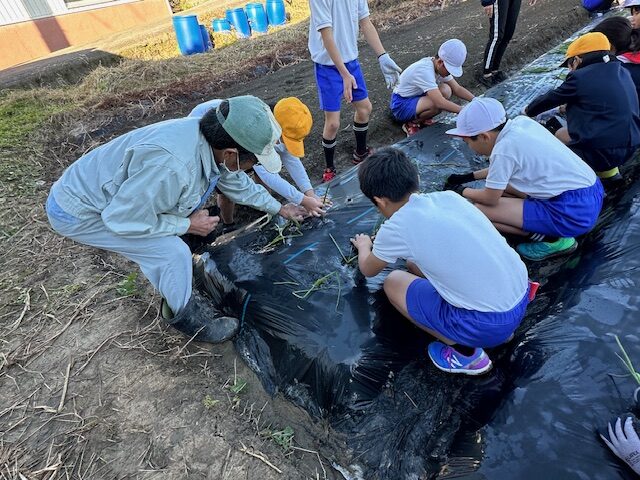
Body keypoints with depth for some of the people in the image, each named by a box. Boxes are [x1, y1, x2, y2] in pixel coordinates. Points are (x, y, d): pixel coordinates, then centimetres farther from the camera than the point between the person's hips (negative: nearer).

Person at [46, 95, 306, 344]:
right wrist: (187, 225, -19)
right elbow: (121, 219, -29)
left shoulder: (210, 140, -12)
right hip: (77, 211, -8)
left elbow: (237, 182, 6)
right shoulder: (171, 165, -40)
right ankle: (185, 316, 11)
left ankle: (176, 299, 35)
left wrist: (278, 208, 15)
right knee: (174, 252, -13)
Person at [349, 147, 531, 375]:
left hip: (488, 324, -7)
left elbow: (368, 270, 12)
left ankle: (464, 352, 6)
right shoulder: (447, 197, 5)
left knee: (393, 282, 8)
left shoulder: (395, 228, -11)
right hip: (521, 296, 7)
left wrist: (364, 246, 33)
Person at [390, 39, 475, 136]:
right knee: (437, 104, -31)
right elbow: (439, 103, -38)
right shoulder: (425, 70, -30)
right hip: (401, 105, -9)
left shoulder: (440, 66, -4)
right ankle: (412, 123, -6)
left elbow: (457, 89, 2)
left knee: (446, 91, -12)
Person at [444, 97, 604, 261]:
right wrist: (469, 177, 19)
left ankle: (553, 240, -3)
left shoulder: (503, 149, -20)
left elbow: (490, 198, -10)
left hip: (575, 211, -9)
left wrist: (460, 191, 7)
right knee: (500, 179, 18)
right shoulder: (521, 122, 3)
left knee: (479, 210, -12)